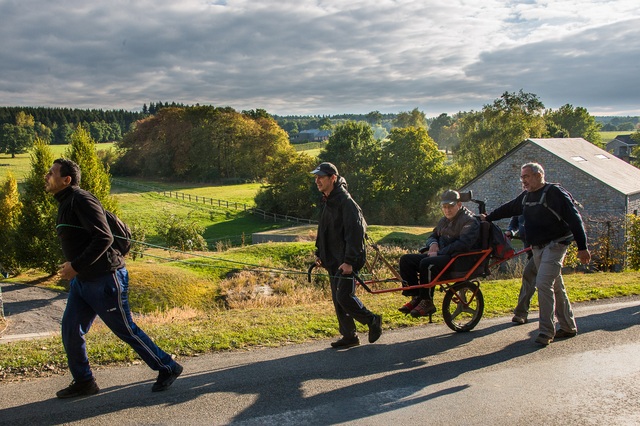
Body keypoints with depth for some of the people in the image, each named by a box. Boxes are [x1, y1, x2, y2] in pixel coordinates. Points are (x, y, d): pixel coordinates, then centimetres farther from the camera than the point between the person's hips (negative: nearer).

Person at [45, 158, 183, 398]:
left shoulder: (81, 201, -17)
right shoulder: (65, 203, 13)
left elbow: (104, 238, -27)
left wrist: (76, 266, -26)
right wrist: (75, 269, 15)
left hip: (105, 279, -9)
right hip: (81, 281, 10)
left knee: (125, 329, 1)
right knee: (70, 330, 8)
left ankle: (167, 369, 15)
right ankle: (83, 382, 23)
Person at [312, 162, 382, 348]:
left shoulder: (346, 202, -16)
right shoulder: (327, 202, 14)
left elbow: (355, 233, -21)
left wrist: (349, 261, -24)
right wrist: (319, 253, 19)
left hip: (346, 262, -9)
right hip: (332, 261, 9)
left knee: (344, 296, -12)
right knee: (337, 299, 10)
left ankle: (373, 320, 10)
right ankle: (349, 336, 20)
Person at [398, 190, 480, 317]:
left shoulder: (469, 221, -6)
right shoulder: (444, 221, 21)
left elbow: (463, 244, -20)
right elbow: (433, 236, 30)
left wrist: (439, 252, -21)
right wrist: (433, 243, 3)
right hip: (441, 256, 9)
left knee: (427, 264, -35)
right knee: (406, 259, -7)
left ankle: (427, 303, -23)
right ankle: (416, 298, -7)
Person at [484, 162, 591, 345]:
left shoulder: (555, 193, -12)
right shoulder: (525, 197, 12)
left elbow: (574, 219, -15)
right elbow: (508, 209, 28)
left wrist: (582, 247, -18)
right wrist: (488, 218, 31)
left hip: (554, 246, -8)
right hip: (537, 248, 8)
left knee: (543, 284, -17)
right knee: (556, 288, 13)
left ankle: (547, 331, -10)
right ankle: (569, 327, 23)